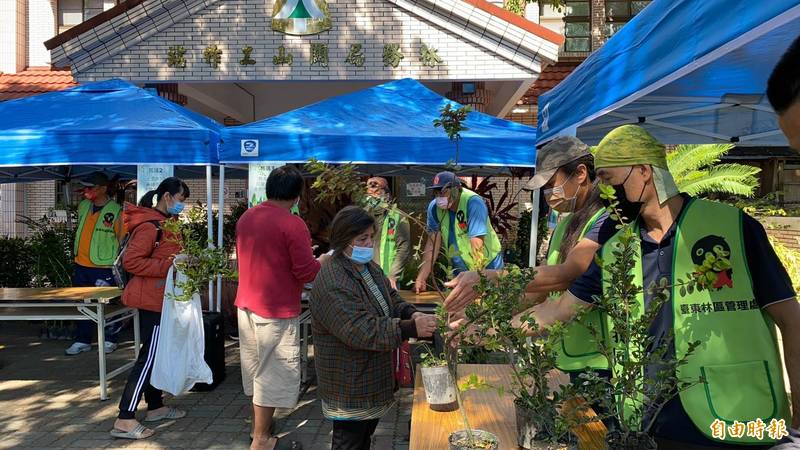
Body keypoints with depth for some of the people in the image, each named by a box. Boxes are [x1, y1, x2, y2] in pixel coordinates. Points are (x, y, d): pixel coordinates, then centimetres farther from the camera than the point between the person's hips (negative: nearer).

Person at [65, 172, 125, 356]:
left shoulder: (116, 211, -11)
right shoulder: (83, 206, 8)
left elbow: (122, 240, -8)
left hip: (104, 268, -6)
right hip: (81, 265, 6)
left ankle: (110, 340, 18)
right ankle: (82, 340, 24)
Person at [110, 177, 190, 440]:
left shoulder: (164, 222, 13)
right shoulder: (150, 225, -18)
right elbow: (131, 261, -23)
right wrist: (169, 265, -25)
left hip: (159, 298, 10)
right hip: (152, 299, -10)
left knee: (155, 354, 17)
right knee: (148, 357, -6)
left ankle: (155, 407, 29)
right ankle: (124, 420, 0)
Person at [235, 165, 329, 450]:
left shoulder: (246, 218, 5)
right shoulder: (292, 224, -18)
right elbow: (307, 272, -18)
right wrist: (324, 260, 1)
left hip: (247, 304, 8)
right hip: (277, 310, -8)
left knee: (254, 368, 19)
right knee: (272, 374, 5)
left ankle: (258, 427, 35)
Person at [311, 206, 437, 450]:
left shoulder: (370, 267, 5)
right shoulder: (332, 283, -27)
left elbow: (392, 300, 12)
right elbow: (362, 331, -32)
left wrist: (412, 314, -9)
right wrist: (411, 329, -33)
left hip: (373, 378, 9)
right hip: (350, 386, -9)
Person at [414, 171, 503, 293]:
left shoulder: (473, 202, -25)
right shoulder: (434, 207, -9)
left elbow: (477, 245, -34)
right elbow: (432, 244, -8)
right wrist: (421, 278, -15)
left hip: (487, 265, -4)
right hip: (460, 268, 4)